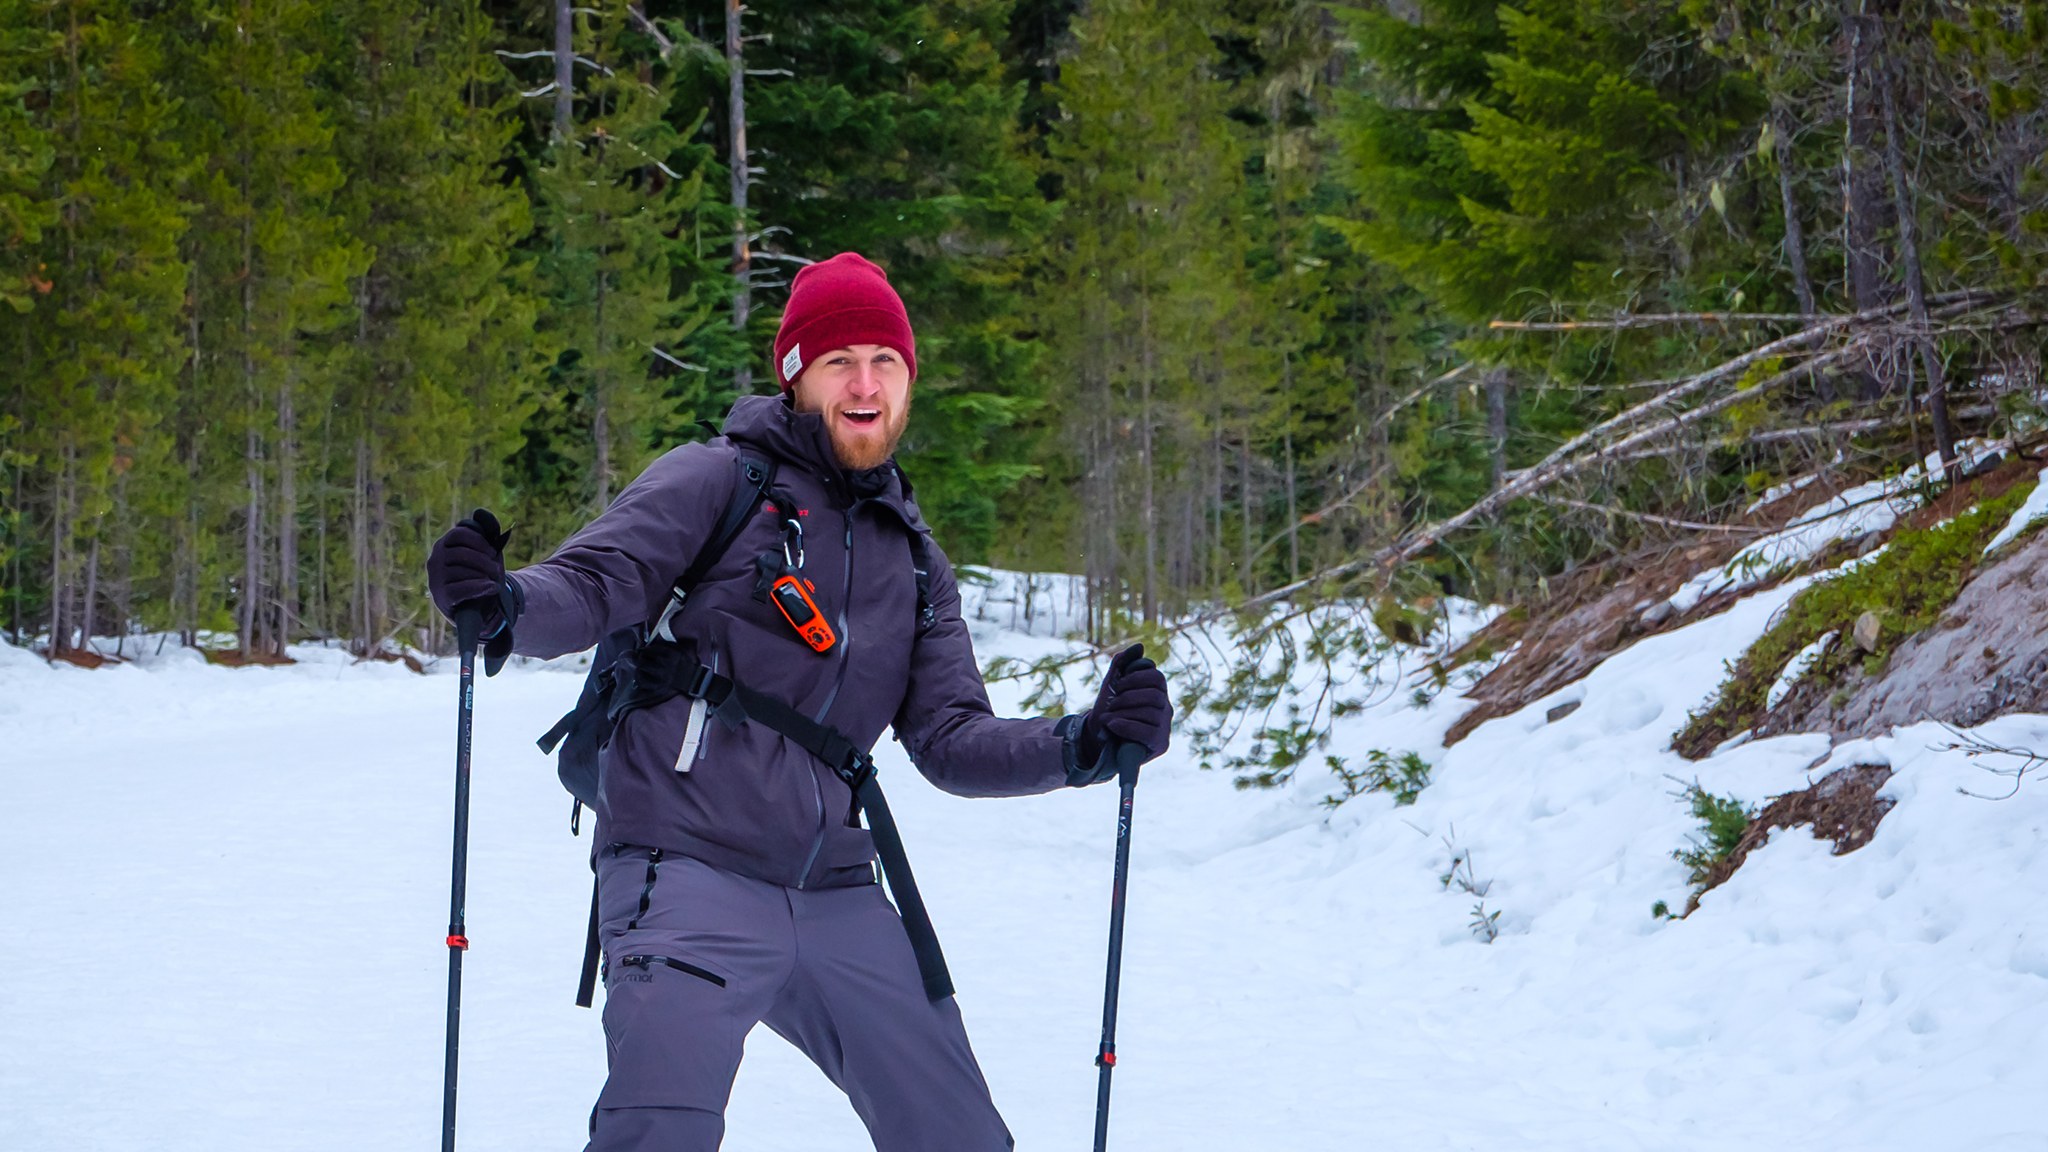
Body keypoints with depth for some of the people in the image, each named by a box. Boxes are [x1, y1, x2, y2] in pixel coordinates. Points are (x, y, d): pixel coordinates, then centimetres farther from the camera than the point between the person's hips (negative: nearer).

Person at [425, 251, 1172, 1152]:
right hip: (688, 875, -6)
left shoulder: (913, 560, 18)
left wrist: (1083, 746, -2)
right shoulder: (718, 483, 0)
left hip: (836, 897, 6)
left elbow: (951, 739, 14)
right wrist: (506, 602, -33)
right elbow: (595, 582, -11)